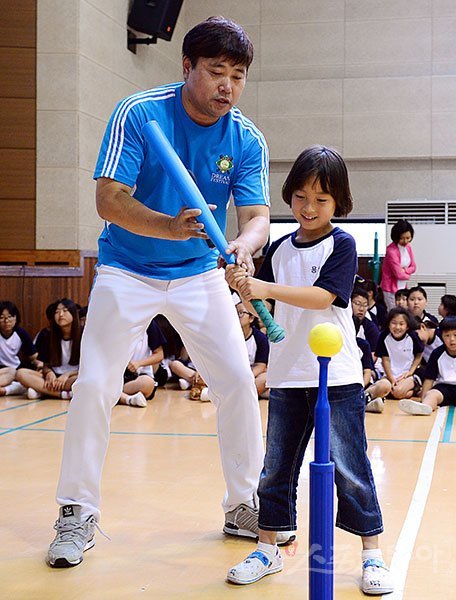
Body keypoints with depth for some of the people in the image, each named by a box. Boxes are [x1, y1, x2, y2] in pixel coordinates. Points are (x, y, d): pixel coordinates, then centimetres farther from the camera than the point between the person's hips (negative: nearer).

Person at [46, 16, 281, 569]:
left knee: (238, 382, -3)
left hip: (199, 275, 3)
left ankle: (244, 506, 15)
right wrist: (168, 226, -42)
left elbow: (256, 215, -16)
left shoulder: (247, 140, -9)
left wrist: (244, 245, -40)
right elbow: (109, 199, -24)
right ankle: (77, 514, 6)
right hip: (126, 271, -2)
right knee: (94, 385, -9)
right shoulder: (137, 114, -18)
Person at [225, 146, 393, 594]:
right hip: (287, 375, 5)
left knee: (350, 467, 0)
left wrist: (267, 288, -29)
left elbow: (322, 296, -20)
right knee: (276, 467, 11)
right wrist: (242, 284, -7)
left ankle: (372, 554, 11)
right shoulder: (281, 248, 9)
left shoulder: (342, 245, -5)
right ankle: (268, 550, 23)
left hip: (337, 376, -5)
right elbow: (262, 305, 14)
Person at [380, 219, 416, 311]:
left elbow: (413, 267, 8)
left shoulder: (408, 246, 5)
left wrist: (404, 270, -12)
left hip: (403, 288, 7)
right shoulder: (391, 251, -19)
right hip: (391, 289, -7)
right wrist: (408, 275, 0)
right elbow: (398, 274, -19)